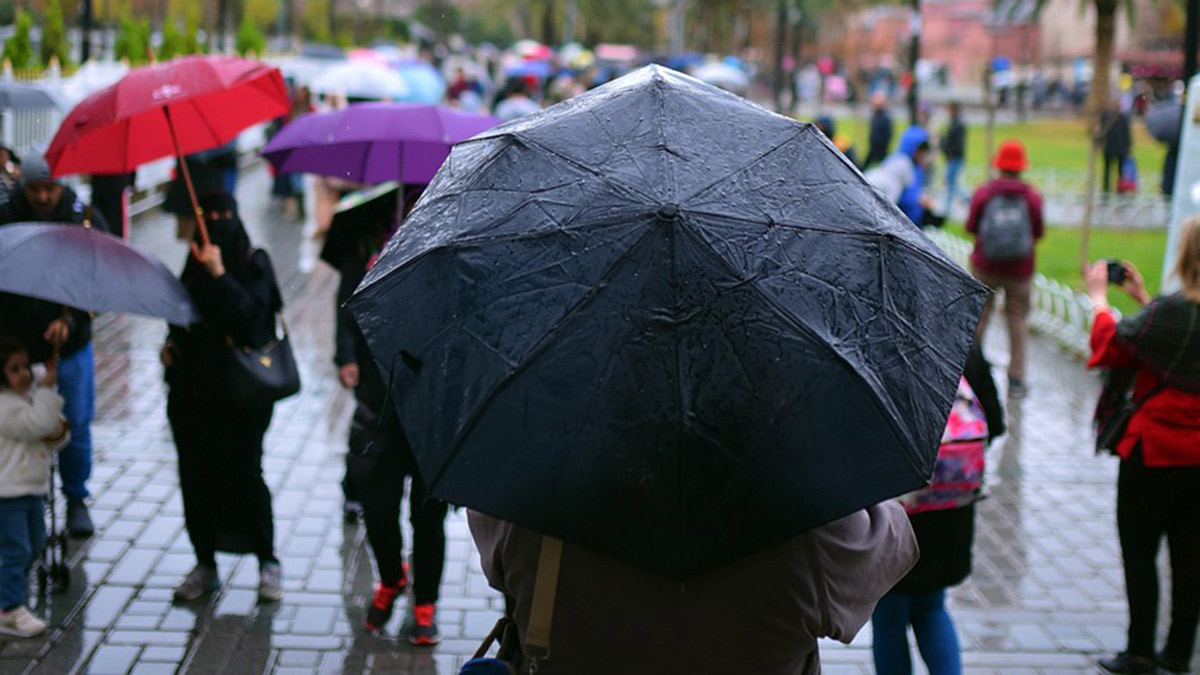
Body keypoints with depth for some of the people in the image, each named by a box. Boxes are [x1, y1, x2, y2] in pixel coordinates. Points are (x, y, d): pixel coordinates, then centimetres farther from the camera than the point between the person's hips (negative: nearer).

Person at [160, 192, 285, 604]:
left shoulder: (253, 264, -6)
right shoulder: (196, 265, 10)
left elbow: (249, 315, -21)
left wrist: (218, 273, -27)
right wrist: (172, 343, 5)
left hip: (242, 390, -5)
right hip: (194, 388, 5)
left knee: (244, 472, -6)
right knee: (195, 474, 6)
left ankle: (267, 562, 10)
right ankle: (204, 563, 19)